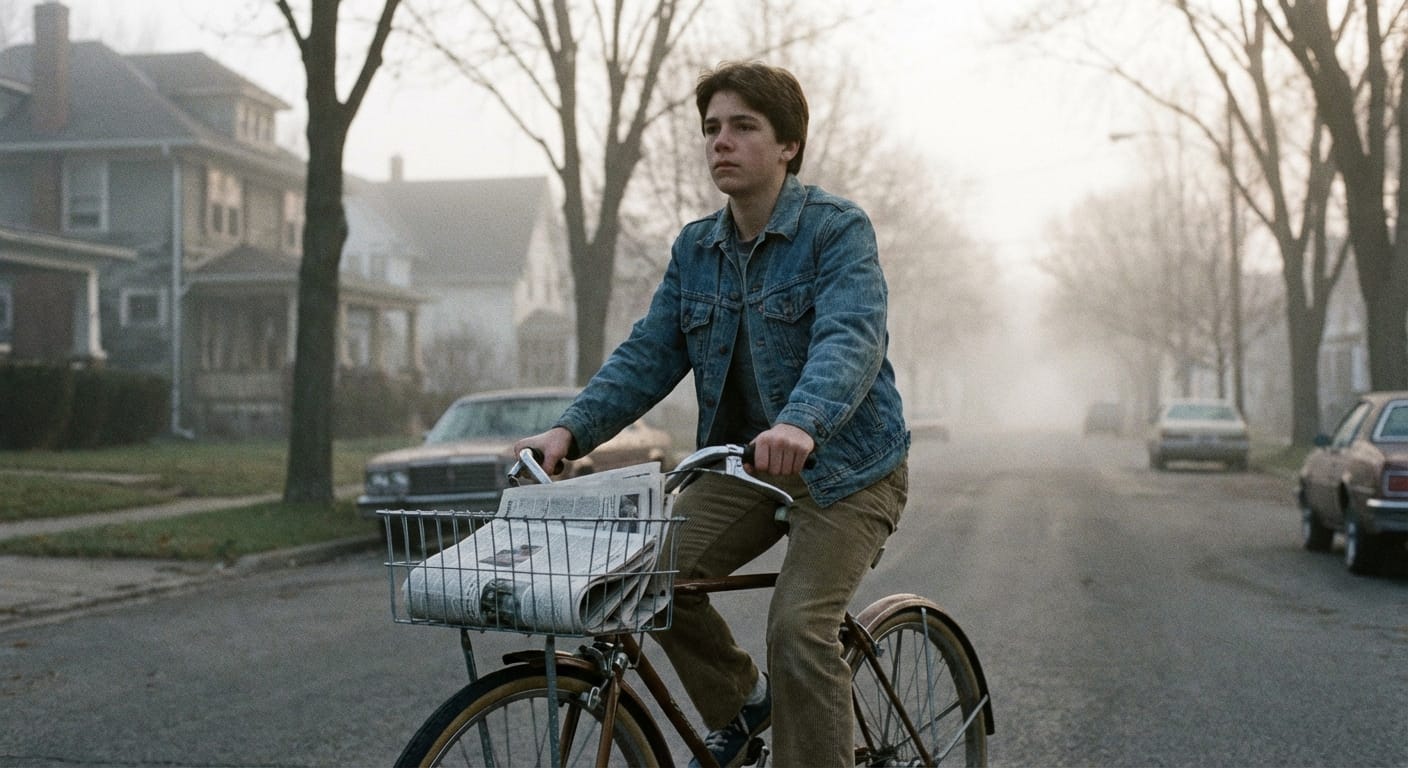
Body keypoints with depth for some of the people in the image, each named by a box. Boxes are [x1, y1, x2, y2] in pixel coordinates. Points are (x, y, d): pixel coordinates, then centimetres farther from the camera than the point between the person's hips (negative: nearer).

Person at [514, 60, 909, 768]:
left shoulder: (839, 229, -13)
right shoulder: (695, 248, 7)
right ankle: (740, 703, 14)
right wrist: (571, 430, -13)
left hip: (843, 464, -6)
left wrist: (800, 423, -48)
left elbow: (849, 338, -28)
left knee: (798, 629, -20)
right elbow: (649, 351, 2)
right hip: (740, 459, 6)